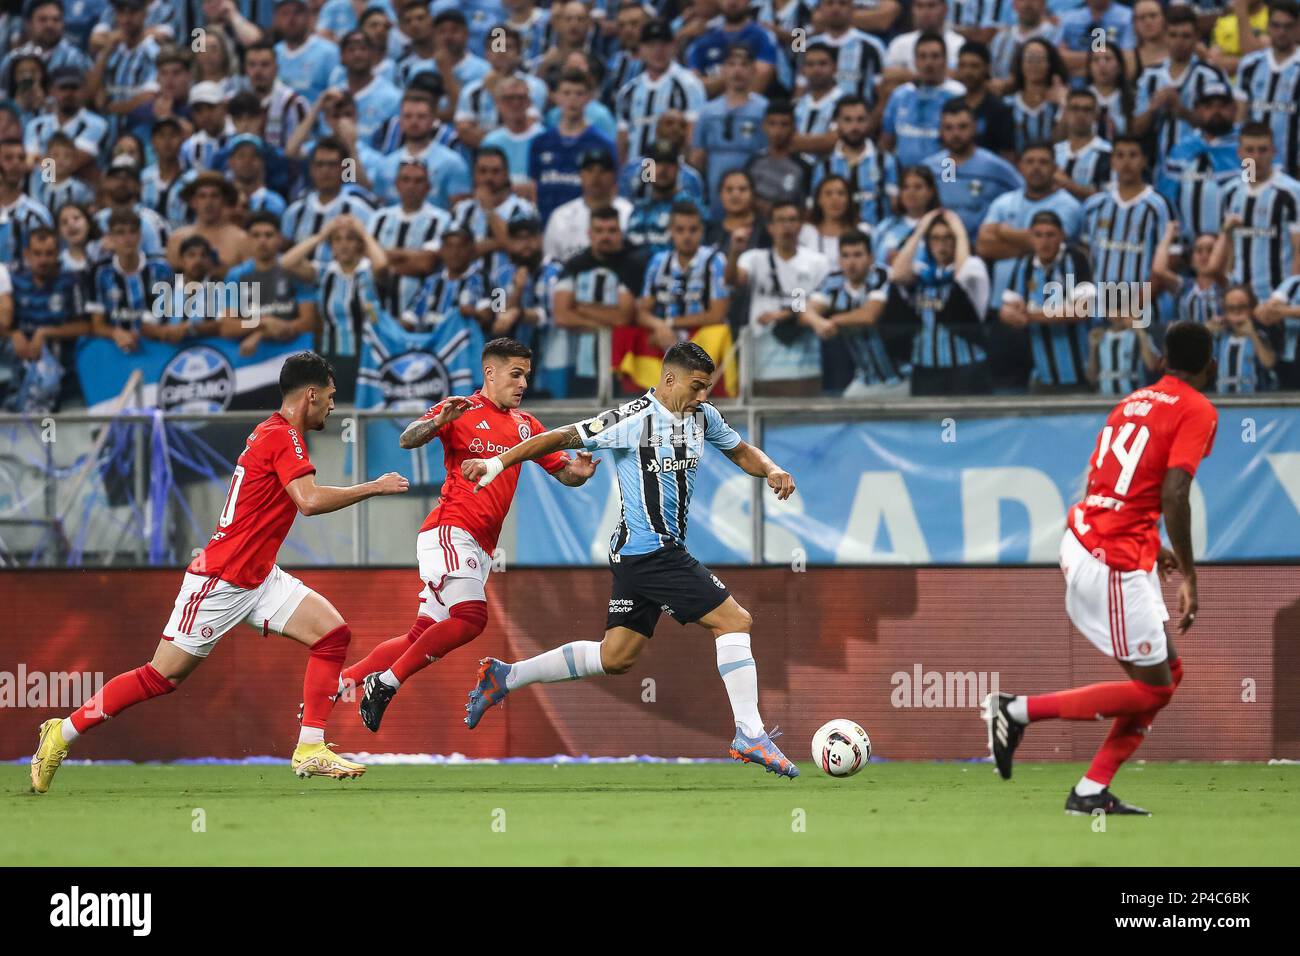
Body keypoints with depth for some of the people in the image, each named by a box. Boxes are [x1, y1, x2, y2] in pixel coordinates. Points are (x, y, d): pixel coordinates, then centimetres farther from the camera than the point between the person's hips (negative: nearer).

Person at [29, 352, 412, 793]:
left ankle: (310, 750, -5)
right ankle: (63, 732, 8)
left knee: (333, 633, -5)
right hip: (219, 582, -9)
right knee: (162, 677, -5)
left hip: (259, 578, 9)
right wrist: (373, 488, -19)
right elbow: (310, 500, -29)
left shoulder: (275, 434, 13)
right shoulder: (282, 437, -17)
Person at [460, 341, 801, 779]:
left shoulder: (703, 418, 9)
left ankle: (504, 677, 20)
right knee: (735, 622, -11)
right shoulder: (633, 420, -15)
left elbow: (740, 451, 24)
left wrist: (771, 470, 2)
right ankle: (750, 735, -8)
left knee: (616, 657, 14)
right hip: (651, 551, -9)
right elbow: (563, 438, -10)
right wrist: (497, 463, -10)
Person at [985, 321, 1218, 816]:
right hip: (1114, 564, -9)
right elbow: (1173, 493, -19)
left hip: (1083, 541, 9)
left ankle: (1092, 791, 11)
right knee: (1152, 689, 0)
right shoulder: (1198, 412, -7)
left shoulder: (1136, 401, 16)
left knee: (1168, 671, 14)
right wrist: (1188, 578, -16)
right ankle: (1019, 710, -2)